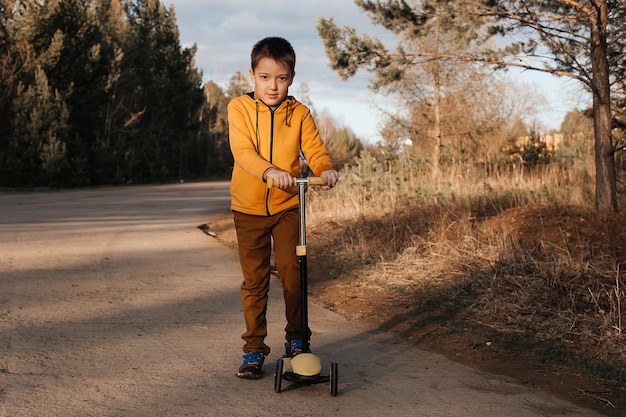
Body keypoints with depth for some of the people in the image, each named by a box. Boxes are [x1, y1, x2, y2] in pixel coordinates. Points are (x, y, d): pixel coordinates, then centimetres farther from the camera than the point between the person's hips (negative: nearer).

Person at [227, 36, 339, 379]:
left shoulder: (299, 113, 1)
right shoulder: (239, 108, -5)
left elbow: (314, 149, -7)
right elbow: (243, 151, -18)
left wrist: (325, 168, -31)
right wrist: (269, 171, -37)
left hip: (287, 206, 1)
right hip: (248, 208, 0)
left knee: (292, 273, -5)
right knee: (254, 280, 5)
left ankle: (297, 338, 16)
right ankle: (254, 348, 16)